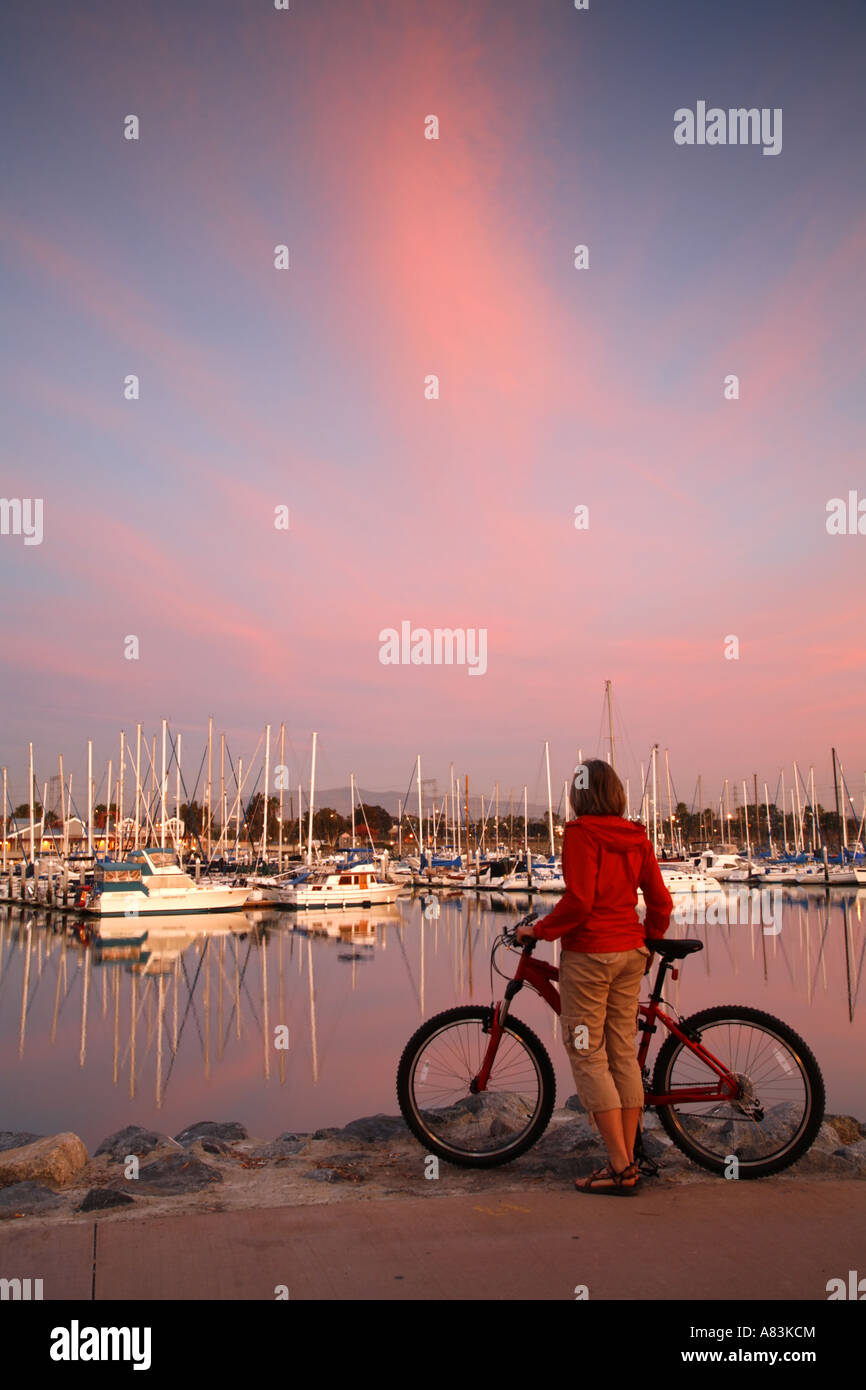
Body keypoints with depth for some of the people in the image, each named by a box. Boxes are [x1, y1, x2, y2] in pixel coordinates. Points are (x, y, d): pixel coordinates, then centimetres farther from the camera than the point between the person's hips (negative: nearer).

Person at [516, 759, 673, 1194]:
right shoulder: (636, 837, 8)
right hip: (629, 953, 7)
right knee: (624, 1052, 12)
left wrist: (539, 930, -7)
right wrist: (650, 939, 24)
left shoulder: (580, 833, -11)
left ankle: (619, 1166, 0)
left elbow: (577, 900, -20)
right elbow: (661, 901, 9)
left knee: (588, 1057, 0)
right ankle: (628, 1159, 17)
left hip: (588, 953, -7)